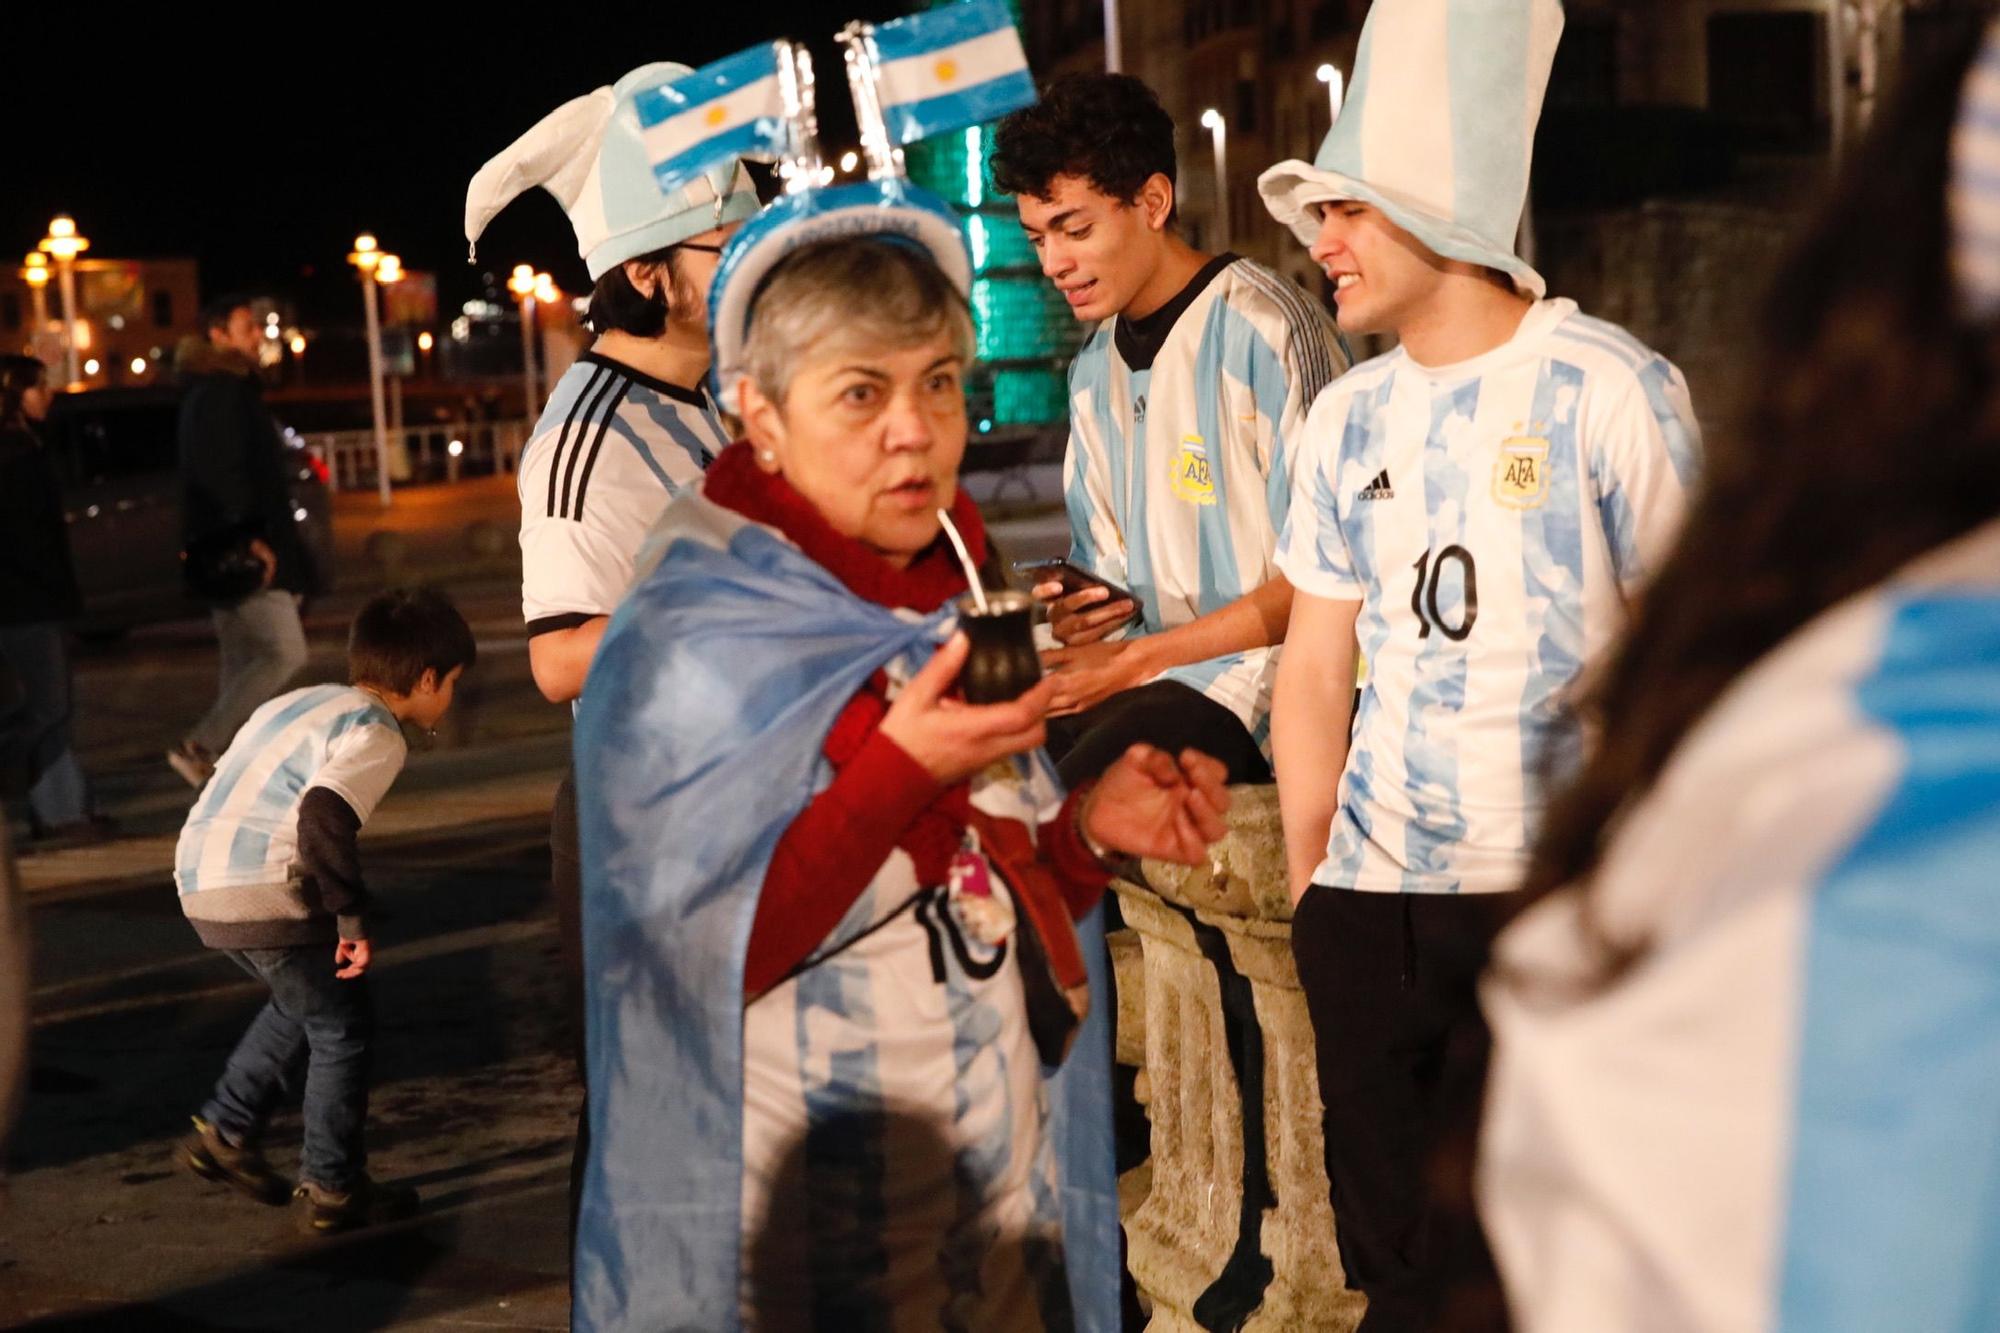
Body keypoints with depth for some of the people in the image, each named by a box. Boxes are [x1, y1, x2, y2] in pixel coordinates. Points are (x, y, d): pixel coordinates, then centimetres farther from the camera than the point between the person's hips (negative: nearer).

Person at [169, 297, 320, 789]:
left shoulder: (232, 390, 20)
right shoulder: (217, 394, -12)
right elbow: (216, 473, -22)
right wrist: (249, 536, -24)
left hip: (233, 550, 11)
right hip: (236, 550, -11)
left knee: (245, 664, 11)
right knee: (286, 652, -12)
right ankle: (199, 746, -11)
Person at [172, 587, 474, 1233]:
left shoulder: (302, 702, 19)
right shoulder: (375, 734, -9)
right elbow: (324, 815, -26)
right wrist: (353, 917, -20)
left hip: (200, 878, 9)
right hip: (262, 894, -9)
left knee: (302, 1005, 28)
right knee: (343, 1029, 7)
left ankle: (224, 1132, 30)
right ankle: (332, 1190, 13)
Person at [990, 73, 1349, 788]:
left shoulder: (1268, 332, -10)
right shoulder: (1094, 366, 16)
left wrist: (1135, 658, -14)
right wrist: (1070, 614, -1)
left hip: (1248, 677, -7)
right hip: (1131, 672, 7)